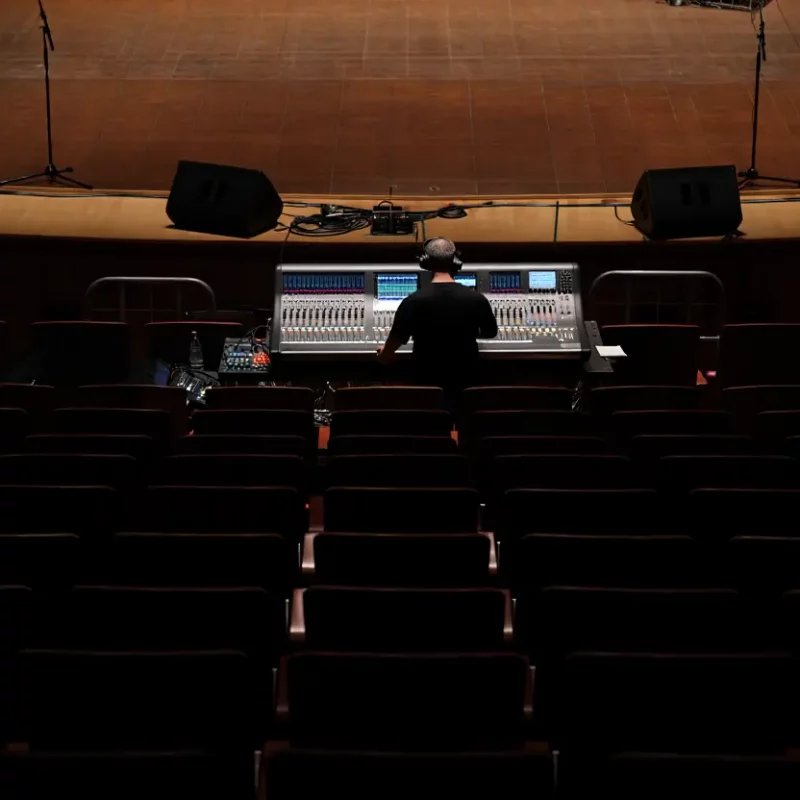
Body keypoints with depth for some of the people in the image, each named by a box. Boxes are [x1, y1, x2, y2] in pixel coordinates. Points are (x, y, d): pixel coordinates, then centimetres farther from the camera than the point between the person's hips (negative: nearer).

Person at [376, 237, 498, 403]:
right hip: (467, 382, 1)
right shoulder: (476, 299, -10)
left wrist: (384, 353, 17)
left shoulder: (414, 302, -17)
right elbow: (491, 333, 8)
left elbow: (396, 339, -6)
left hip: (428, 384, -1)